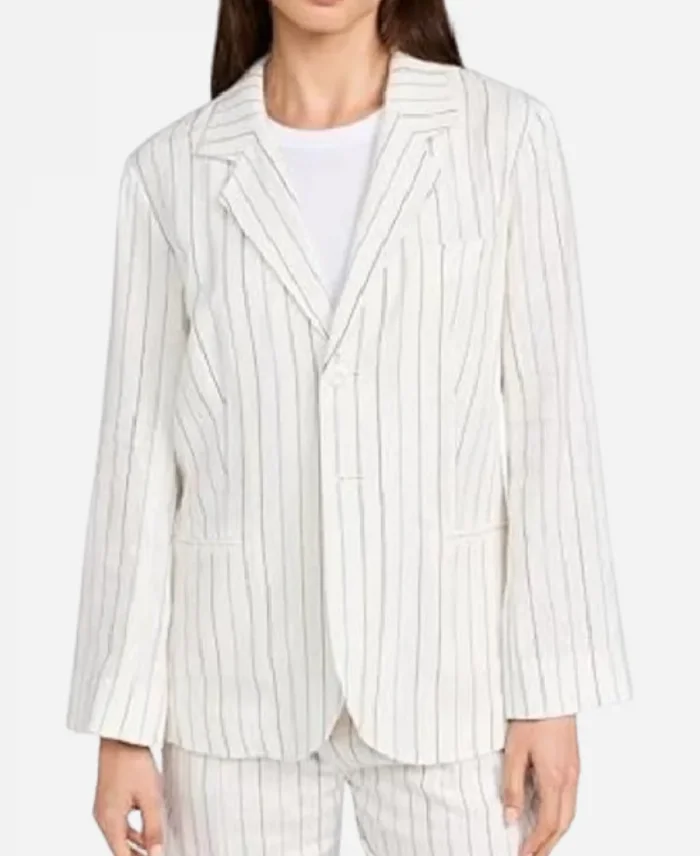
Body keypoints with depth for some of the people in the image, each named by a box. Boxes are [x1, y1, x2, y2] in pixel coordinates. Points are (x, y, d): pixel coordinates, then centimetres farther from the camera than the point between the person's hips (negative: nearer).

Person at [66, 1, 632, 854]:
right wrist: (124, 718, 1)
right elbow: (141, 446, 2)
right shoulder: (171, 169, 2)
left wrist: (550, 687, -5)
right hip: (239, 676, 1)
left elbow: (547, 416, -2)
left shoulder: (505, 133, -2)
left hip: (447, 667, -1)